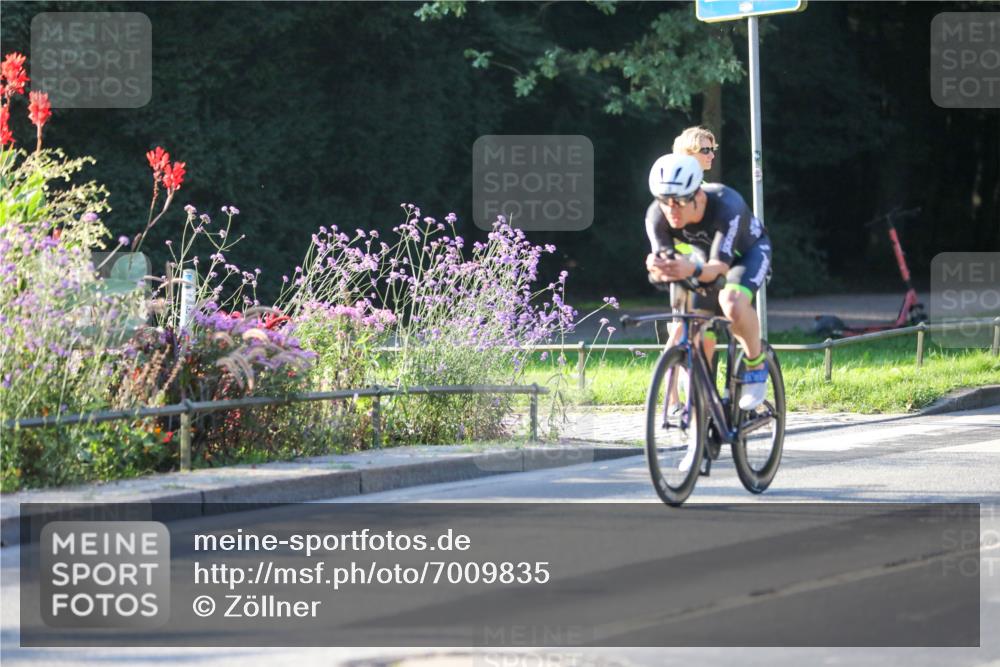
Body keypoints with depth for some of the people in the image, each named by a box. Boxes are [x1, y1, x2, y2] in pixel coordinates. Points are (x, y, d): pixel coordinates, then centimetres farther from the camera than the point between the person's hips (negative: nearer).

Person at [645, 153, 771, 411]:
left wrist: (692, 270, -71)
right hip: (707, 256, 5)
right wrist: (657, 269, -61)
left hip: (748, 252, -5)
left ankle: (756, 364, -11)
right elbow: (660, 267, -35)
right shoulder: (657, 215, -30)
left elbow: (719, 266, -48)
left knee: (732, 303, -34)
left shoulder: (727, 206, -42)